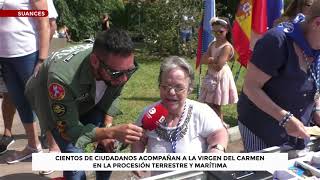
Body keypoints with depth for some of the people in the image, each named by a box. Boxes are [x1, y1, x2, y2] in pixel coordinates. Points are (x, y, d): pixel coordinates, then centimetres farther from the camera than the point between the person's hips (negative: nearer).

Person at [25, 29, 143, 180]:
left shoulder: (121, 65, -29)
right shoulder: (62, 78, -44)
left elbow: (111, 98, -9)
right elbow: (68, 130, -33)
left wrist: (106, 132, -15)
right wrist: (110, 132, -46)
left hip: (87, 99, 4)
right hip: (51, 102, -4)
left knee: (108, 147, 0)